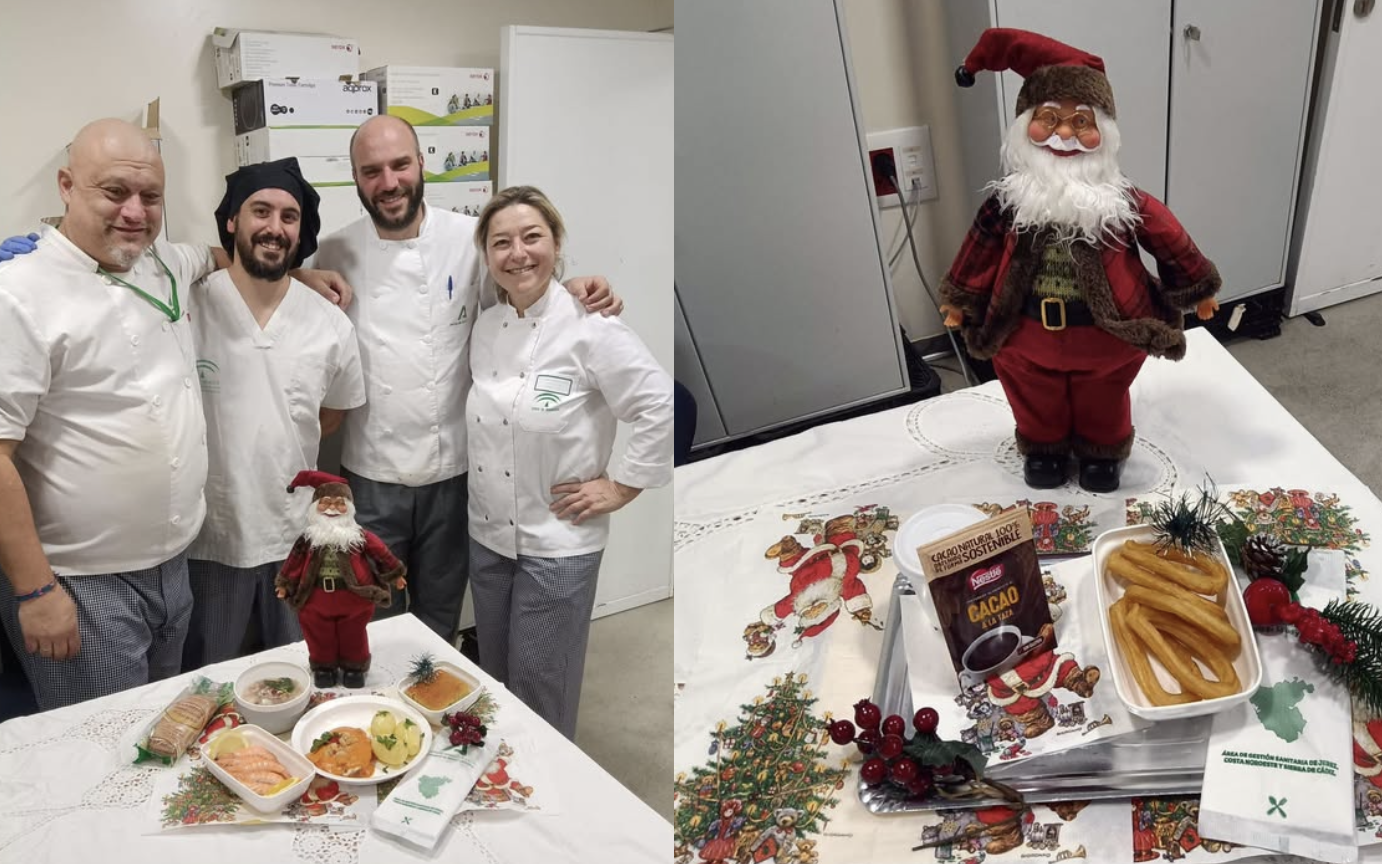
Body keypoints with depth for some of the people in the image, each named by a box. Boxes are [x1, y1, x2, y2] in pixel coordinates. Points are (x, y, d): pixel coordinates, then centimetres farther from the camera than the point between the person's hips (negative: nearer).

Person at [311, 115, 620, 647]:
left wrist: (572, 291, -18)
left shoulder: (470, 239, -5)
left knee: (440, 617, 17)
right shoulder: (337, 254, -1)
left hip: (452, 468, 0)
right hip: (370, 472, 1)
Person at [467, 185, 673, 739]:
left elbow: (657, 403, -17)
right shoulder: (486, 326, 4)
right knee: (495, 682, 19)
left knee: (542, 695, 5)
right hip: (488, 535, 6)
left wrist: (621, 486, -13)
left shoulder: (588, 327, -16)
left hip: (558, 542, -6)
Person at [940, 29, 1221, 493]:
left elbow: (1169, 239, -6)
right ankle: (1043, 447, 52)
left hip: (1105, 332, -1)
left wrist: (1197, 289, 6)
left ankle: (1103, 451, 52)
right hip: (1028, 330, 1)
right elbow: (982, 247, -2)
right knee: (1037, 400, 23)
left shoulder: (1122, 202, -21)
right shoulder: (1009, 200, -17)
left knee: (1103, 401, 24)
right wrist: (960, 299, 8)